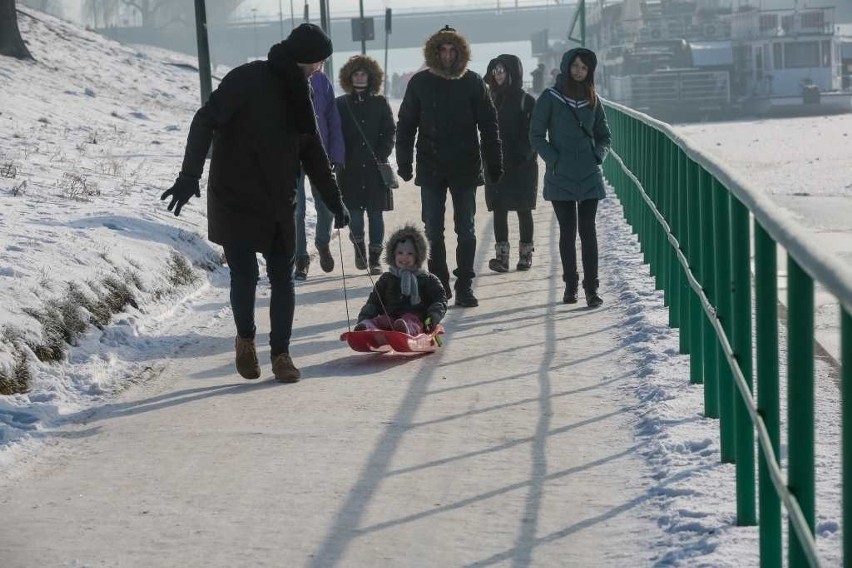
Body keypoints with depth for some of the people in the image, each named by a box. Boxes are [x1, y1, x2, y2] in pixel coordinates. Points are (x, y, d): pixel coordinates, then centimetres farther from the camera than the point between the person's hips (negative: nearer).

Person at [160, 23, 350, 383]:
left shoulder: (298, 94, 11)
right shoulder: (247, 80, -11)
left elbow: (313, 153, 19)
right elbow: (205, 122, -17)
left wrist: (335, 201, 20)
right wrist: (190, 175, -26)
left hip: (280, 205, 6)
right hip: (237, 201, -6)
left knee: (283, 279, 3)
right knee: (244, 276, -3)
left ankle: (280, 352, 11)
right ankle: (245, 339, 21)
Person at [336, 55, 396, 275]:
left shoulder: (380, 103, 8)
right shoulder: (341, 104, 7)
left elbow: (390, 132, 7)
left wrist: (381, 156, -6)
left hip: (375, 166, 0)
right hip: (350, 168, 0)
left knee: (375, 213, -2)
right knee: (354, 212, 0)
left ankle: (375, 257, 3)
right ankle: (359, 247, 22)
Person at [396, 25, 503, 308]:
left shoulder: (472, 82, 0)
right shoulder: (420, 83, 1)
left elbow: (488, 124, 1)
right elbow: (405, 125, 4)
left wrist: (494, 163, -3)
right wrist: (404, 162, -2)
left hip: (465, 167, 0)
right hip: (431, 168, 0)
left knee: (466, 230, 4)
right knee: (433, 231, 5)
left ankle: (464, 285, 10)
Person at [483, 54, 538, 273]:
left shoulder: (526, 101, -3)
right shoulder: (492, 99, 10)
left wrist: (524, 155, -18)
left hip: (521, 165, -4)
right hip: (497, 164, 4)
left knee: (523, 210, 4)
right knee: (499, 210, 0)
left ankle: (526, 254, 13)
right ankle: (502, 255, 0)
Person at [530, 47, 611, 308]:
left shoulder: (592, 100, 10)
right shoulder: (550, 98, 0)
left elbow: (604, 135, 17)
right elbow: (537, 136, 1)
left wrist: (598, 156, 0)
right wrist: (553, 160, -9)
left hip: (589, 176, 2)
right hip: (561, 177, -2)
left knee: (588, 231, -2)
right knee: (567, 231, 5)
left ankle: (591, 287, -3)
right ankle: (570, 284, 14)